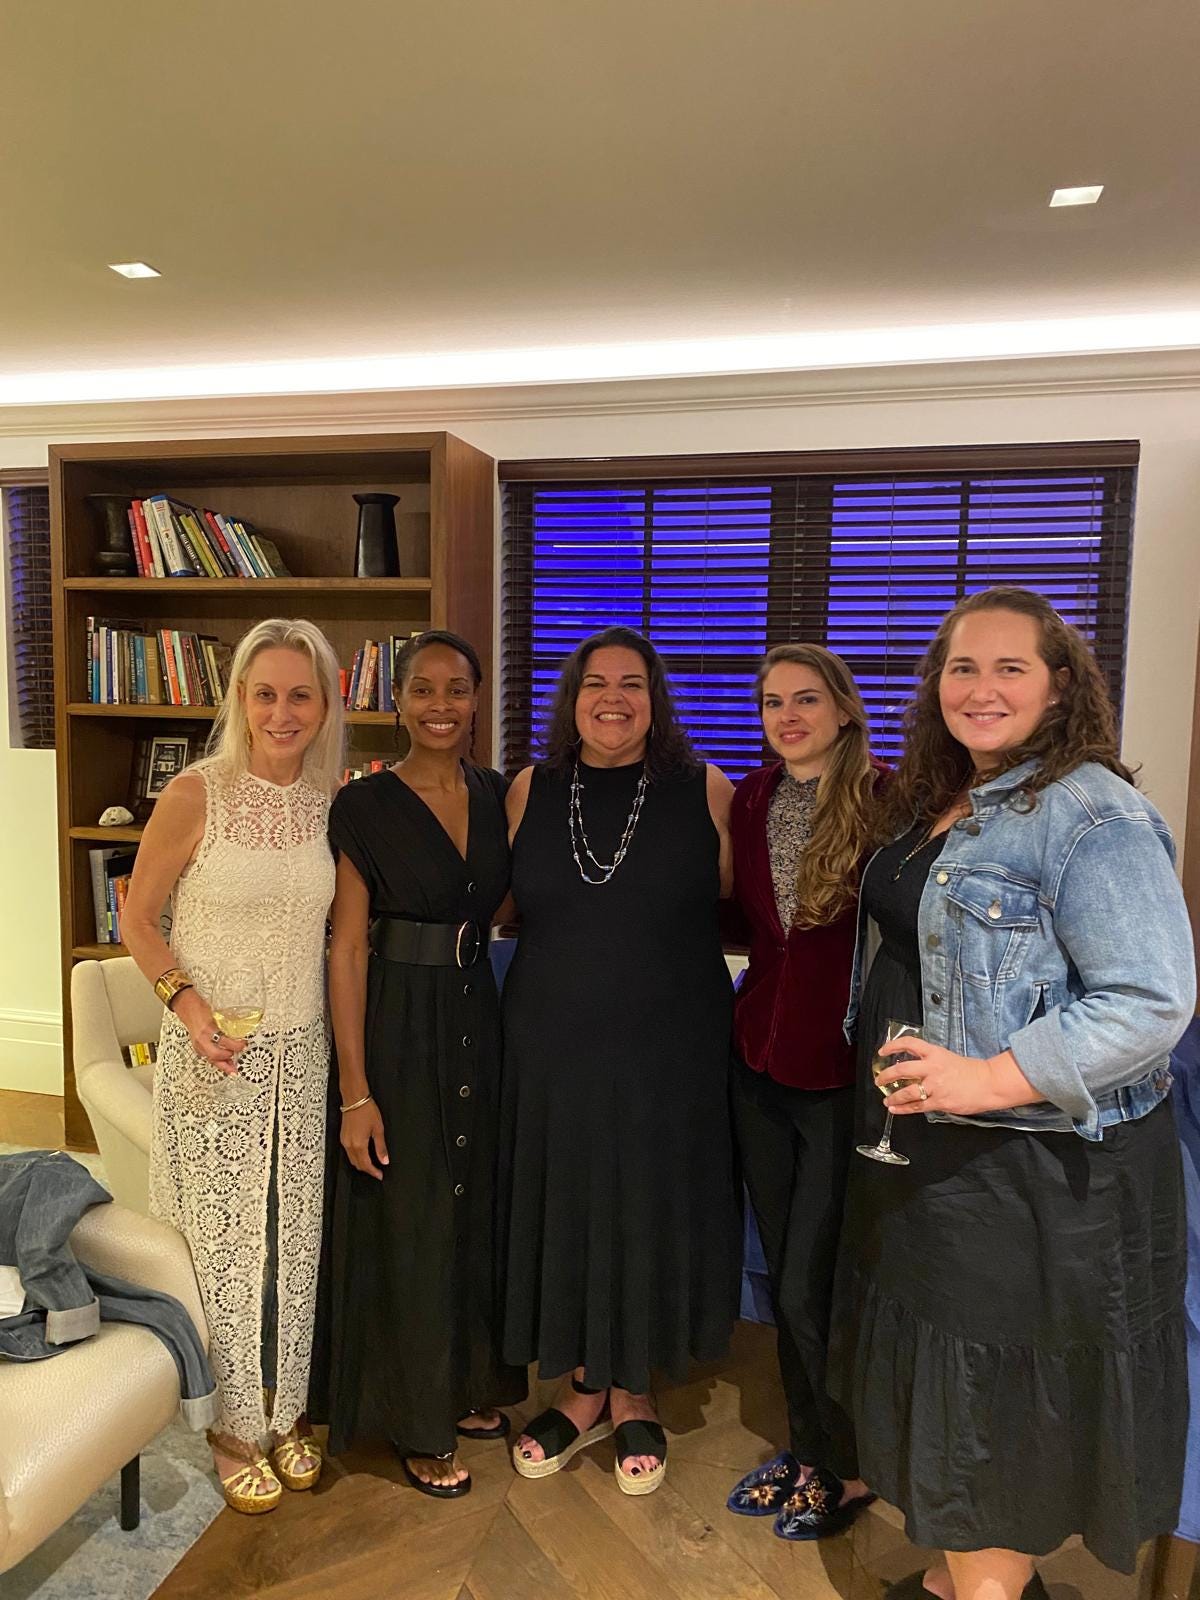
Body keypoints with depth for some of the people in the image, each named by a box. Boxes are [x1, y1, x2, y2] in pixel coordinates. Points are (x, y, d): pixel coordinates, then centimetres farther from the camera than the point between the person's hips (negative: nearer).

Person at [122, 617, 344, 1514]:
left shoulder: (335, 802, -1)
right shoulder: (196, 795, -13)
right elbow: (138, 919, -4)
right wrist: (187, 1000, -17)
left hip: (302, 1049, 4)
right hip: (212, 1053, -3)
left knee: (295, 1236, 14)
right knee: (223, 1237, 9)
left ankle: (286, 1410, 36)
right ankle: (234, 1426, 32)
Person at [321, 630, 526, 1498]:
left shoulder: (500, 795, 3)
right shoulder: (365, 805, -10)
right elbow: (347, 949, -11)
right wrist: (355, 1091, -13)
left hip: (479, 1019, 5)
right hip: (398, 1026, -5)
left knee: (478, 1209, 17)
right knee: (410, 1223, 7)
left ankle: (470, 1387, 40)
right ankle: (421, 1424, 28)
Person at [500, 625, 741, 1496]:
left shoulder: (704, 790, -3)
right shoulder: (530, 792, 3)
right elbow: (505, 905, 13)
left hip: (670, 1052, -2)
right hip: (552, 1047, 2)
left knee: (650, 1215, 10)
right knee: (564, 1213, 12)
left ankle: (634, 1395, 34)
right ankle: (584, 1388, 35)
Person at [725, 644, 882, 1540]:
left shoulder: (890, 800, -13)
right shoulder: (751, 800, 3)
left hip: (846, 1071, -5)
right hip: (762, 1063, 5)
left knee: (811, 1288, 3)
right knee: (784, 1274, 17)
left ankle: (848, 1468, 29)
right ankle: (805, 1449, 38)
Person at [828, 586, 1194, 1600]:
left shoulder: (1093, 814, -18)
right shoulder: (941, 806, 8)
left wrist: (992, 1079, -29)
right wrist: (900, 1072, 10)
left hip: (1036, 1167, -8)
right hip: (926, 1152, 8)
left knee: (1006, 1396, 9)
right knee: (947, 1381, 22)